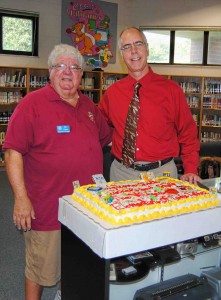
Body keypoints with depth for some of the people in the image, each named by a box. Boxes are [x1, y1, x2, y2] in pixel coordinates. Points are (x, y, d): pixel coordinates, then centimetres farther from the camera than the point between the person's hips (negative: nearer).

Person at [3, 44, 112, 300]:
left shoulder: (89, 106, 11)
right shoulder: (32, 103, -9)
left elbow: (106, 138, 24)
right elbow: (13, 152, -13)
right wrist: (21, 198, -18)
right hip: (47, 209, -6)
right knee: (41, 271, 11)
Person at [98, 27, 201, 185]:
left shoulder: (172, 89, -3)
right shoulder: (112, 92, 3)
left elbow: (188, 134, 1)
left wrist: (191, 171, -9)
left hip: (162, 172, -1)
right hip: (121, 172, 2)